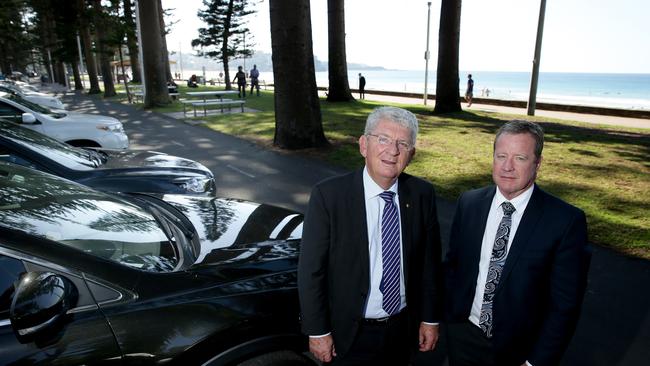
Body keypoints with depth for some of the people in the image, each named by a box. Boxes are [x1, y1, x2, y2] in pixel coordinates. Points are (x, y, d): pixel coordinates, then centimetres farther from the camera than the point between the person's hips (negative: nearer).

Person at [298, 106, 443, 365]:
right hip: (349, 334, -3)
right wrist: (317, 332, -10)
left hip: (403, 329, 3)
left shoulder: (422, 194, -8)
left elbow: (429, 261, 0)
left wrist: (430, 318, 5)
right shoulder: (328, 195, -19)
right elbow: (311, 269, -14)